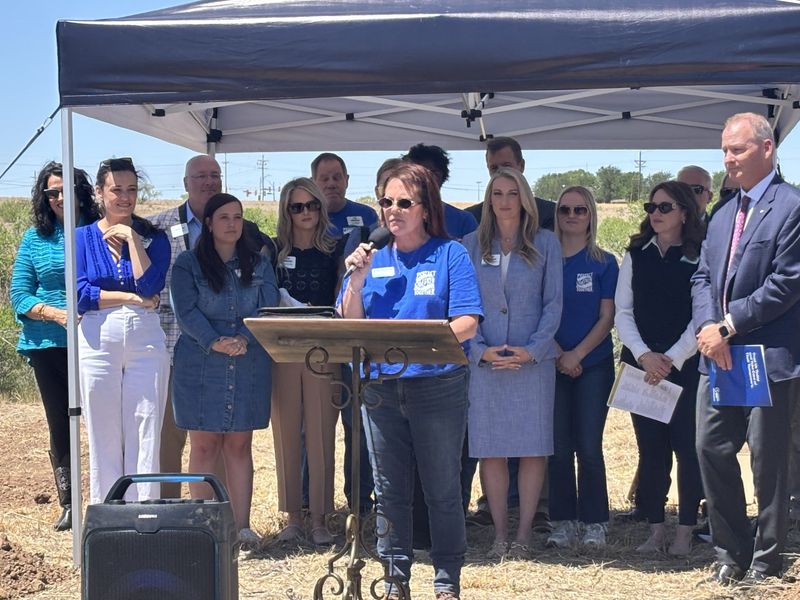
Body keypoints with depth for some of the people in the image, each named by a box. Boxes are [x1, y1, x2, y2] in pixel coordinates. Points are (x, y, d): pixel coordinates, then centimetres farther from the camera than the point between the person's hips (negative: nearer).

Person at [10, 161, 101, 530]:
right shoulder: (35, 238, 7)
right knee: (60, 425, 6)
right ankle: (68, 505, 14)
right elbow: (19, 295, 4)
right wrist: (56, 313, -13)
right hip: (48, 344, 2)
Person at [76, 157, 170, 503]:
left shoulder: (153, 237, 7)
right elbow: (80, 295, -3)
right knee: (103, 439, 3)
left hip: (145, 341, 0)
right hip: (98, 341, 0)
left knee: (145, 438, -1)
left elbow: (150, 287, -8)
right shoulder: (82, 237, 7)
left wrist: (132, 238, -8)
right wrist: (131, 298, -7)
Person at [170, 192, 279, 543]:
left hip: (250, 366, 2)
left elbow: (268, 309, 1)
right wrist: (215, 343, -21)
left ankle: (242, 524, 5)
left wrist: (244, 340, -16)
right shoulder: (188, 264, 4)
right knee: (204, 445, 0)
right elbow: (187, 311, -7)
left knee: (239, 444, 4)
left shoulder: (259, 264, 11)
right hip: (200, 366, -2)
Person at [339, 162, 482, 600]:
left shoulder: (450, 255, -1)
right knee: (389, 489, 8)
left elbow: (467, 323, -9)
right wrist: (356, 281, -8)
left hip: (438, 386, -3)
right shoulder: (372, 258, 10)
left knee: (442, 488, 3)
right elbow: (350, 326, 7)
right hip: (380, 387, 4)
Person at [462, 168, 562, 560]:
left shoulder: (545, 244, 6)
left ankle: (524, 534, 5)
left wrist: (532, 350, -10)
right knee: (490, 450, 0)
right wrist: (481, 350, -9)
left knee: (533, 447, -2)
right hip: (485, 361, 1)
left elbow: (553, 303, 2)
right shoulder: (472, 246, 8)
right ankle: (499, 534, 7)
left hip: (533, 361, -1)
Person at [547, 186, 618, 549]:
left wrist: (577, 354, -11)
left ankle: (594, 523, 5)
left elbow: (606, 318, -1)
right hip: (553, 366, 2)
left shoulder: (604, 263, 3)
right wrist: (557, 352, -8)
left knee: (589, 447, -3)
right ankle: (563, 523, 9)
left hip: (593, 365, -1)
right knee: (559, 448, 2)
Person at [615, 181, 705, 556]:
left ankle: (685, 531, 5)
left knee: (687, 447, -2)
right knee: (650, 447, 4)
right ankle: (655, 530, 10)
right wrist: (644, 355, -9)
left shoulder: (700, 258, -1)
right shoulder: (636, 256, 10)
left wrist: (672, 359, -14)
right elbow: (623, 311, 6)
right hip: (640, 365, 3)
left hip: (685, 366, -3)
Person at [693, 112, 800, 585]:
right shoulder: (723, 215, 17)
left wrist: (729, 324, -14)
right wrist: (708, 326, -6)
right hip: (720, 355, 8)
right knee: (712, 450, 8)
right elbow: (704, 277, 13)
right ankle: (731, 554, 19)